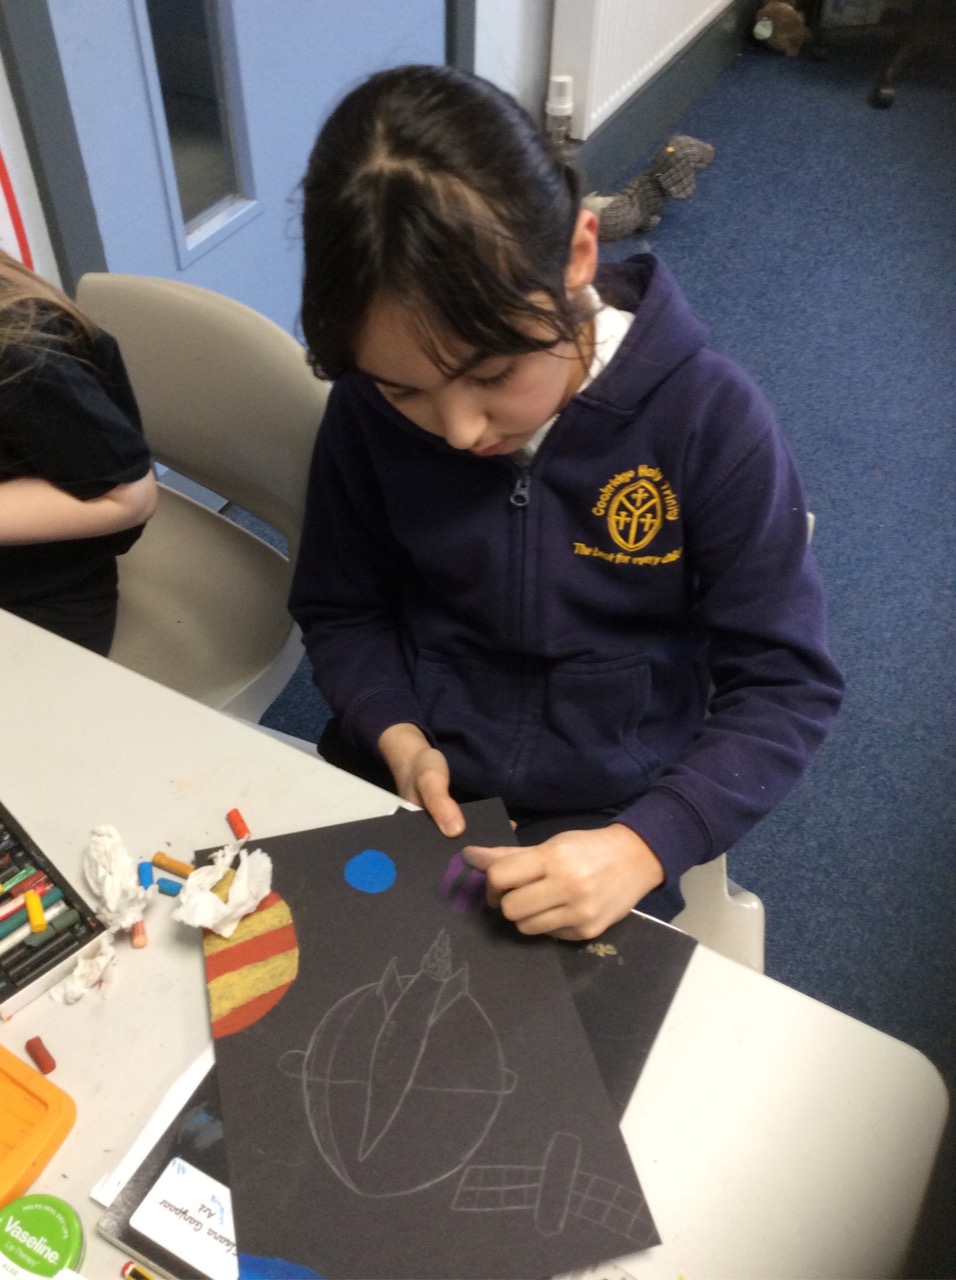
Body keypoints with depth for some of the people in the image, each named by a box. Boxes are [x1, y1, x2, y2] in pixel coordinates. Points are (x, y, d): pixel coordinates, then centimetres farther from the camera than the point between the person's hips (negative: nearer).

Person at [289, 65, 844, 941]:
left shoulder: (710, 420, -16)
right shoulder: (372, 404, -9)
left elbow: (787, 687, -11)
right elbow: (339, 609, 5)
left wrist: (644, 846, -24)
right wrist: (397, 736, -13)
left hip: (597, 834, -1)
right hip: (396, 794, 2)